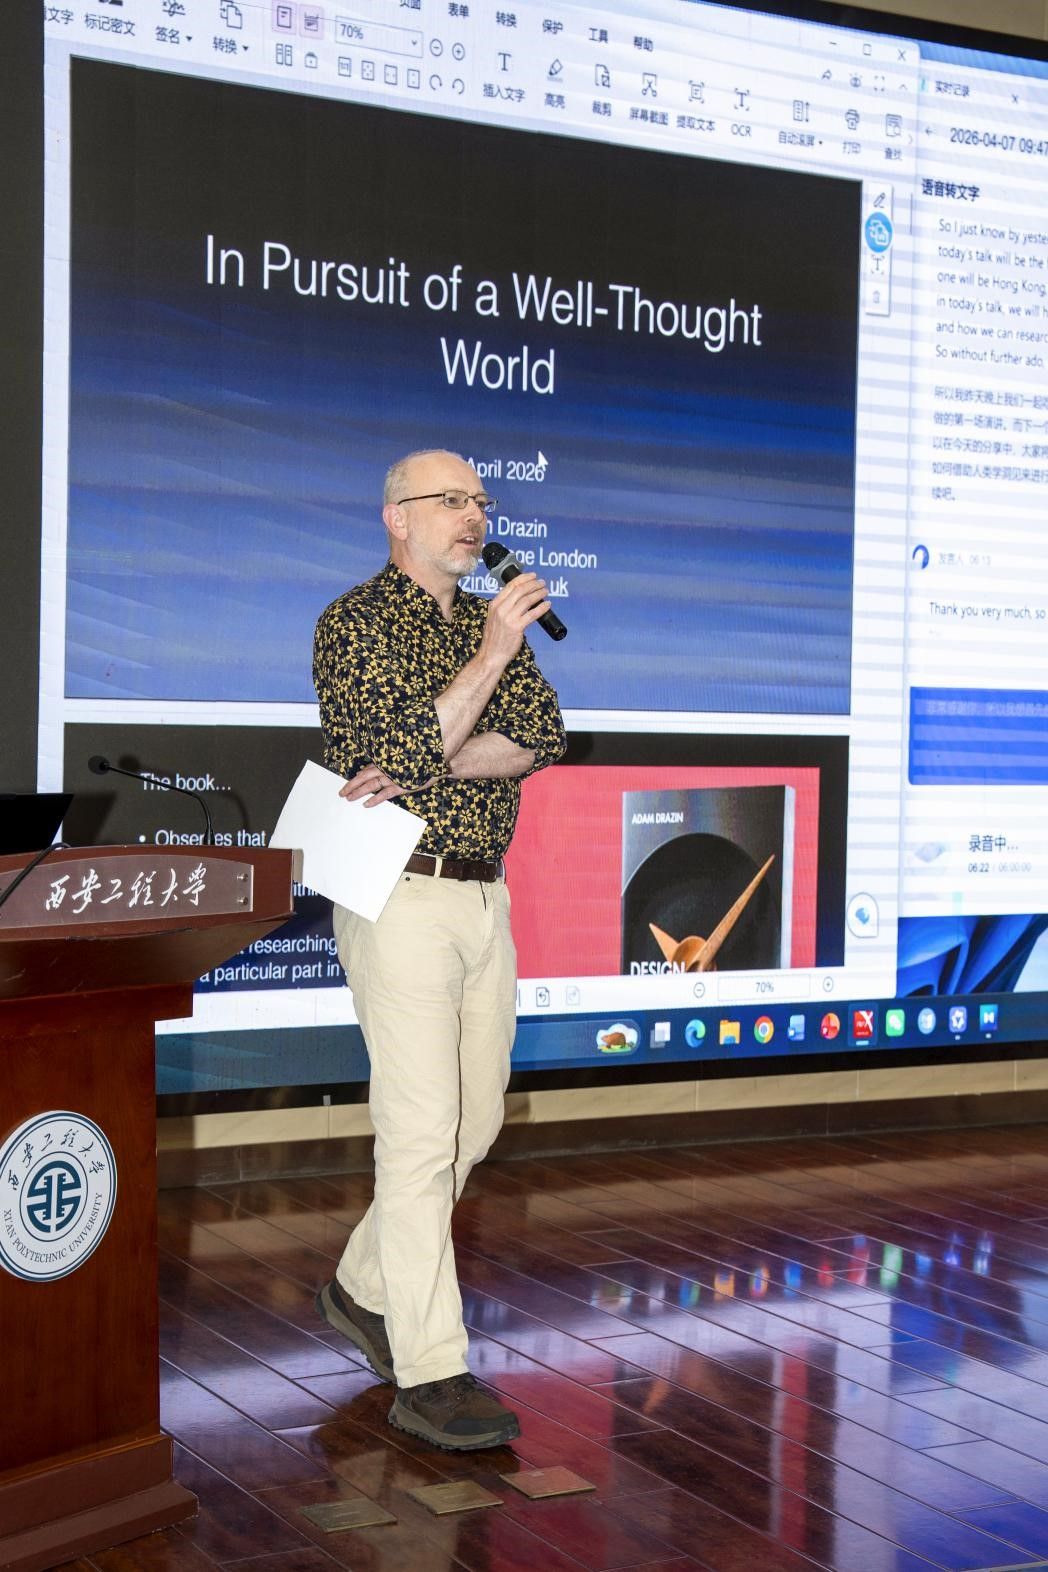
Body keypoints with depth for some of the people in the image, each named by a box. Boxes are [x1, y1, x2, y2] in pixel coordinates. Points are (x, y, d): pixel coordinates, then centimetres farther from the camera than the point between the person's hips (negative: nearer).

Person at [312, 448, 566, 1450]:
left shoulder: (490, 621, 15)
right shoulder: (355, 624, -6)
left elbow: (543, 738, -1)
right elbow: (395, 758, -19)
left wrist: (419, 768, -15)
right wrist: (491, 655, -19)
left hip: (486, 896, 8)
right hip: (402, 898, -7)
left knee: (475, 1121, 13)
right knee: (422, 1132, -8)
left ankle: (364, 1290, 31)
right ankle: (428, 1374, -4)